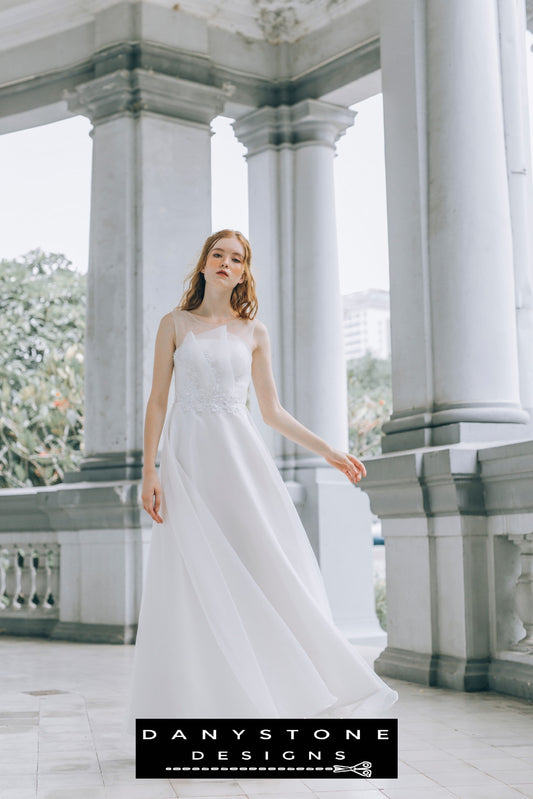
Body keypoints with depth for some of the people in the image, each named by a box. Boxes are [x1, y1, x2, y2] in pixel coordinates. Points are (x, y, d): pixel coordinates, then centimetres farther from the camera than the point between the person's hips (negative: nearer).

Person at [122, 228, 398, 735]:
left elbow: (272, 411, 13)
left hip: (240, 455, 2)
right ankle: (199, 709, 3)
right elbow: (157, 401, 4)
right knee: (197, 582, -4)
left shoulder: (253, 332, 12)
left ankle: (273, 701, 4)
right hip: (188, 460, -1)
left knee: (266, 572, -5)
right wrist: (149, 471, -6)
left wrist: (327, 451, 7)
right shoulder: (175, 324, 9)